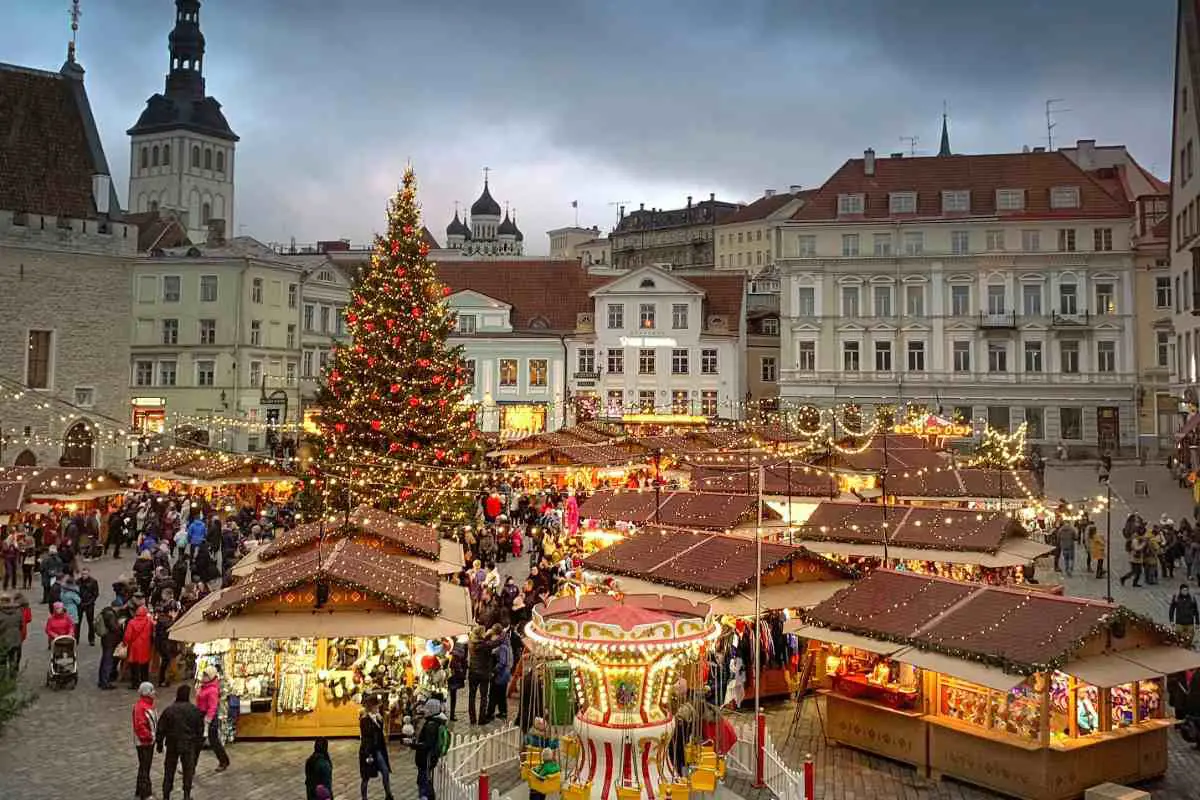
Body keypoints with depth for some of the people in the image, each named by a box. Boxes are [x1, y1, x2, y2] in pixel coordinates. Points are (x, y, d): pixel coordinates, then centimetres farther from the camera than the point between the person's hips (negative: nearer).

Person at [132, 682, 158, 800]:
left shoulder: (149, 704, 8)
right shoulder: (140, 707, -23)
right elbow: (140, 726, -26)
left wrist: (156, 733, 10)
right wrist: (148, 736, -21)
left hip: (150, 741, 10)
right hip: (143, 742, -10)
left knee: (147, 765, 19)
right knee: (144, 767, -2)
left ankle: (142, 790, 32)